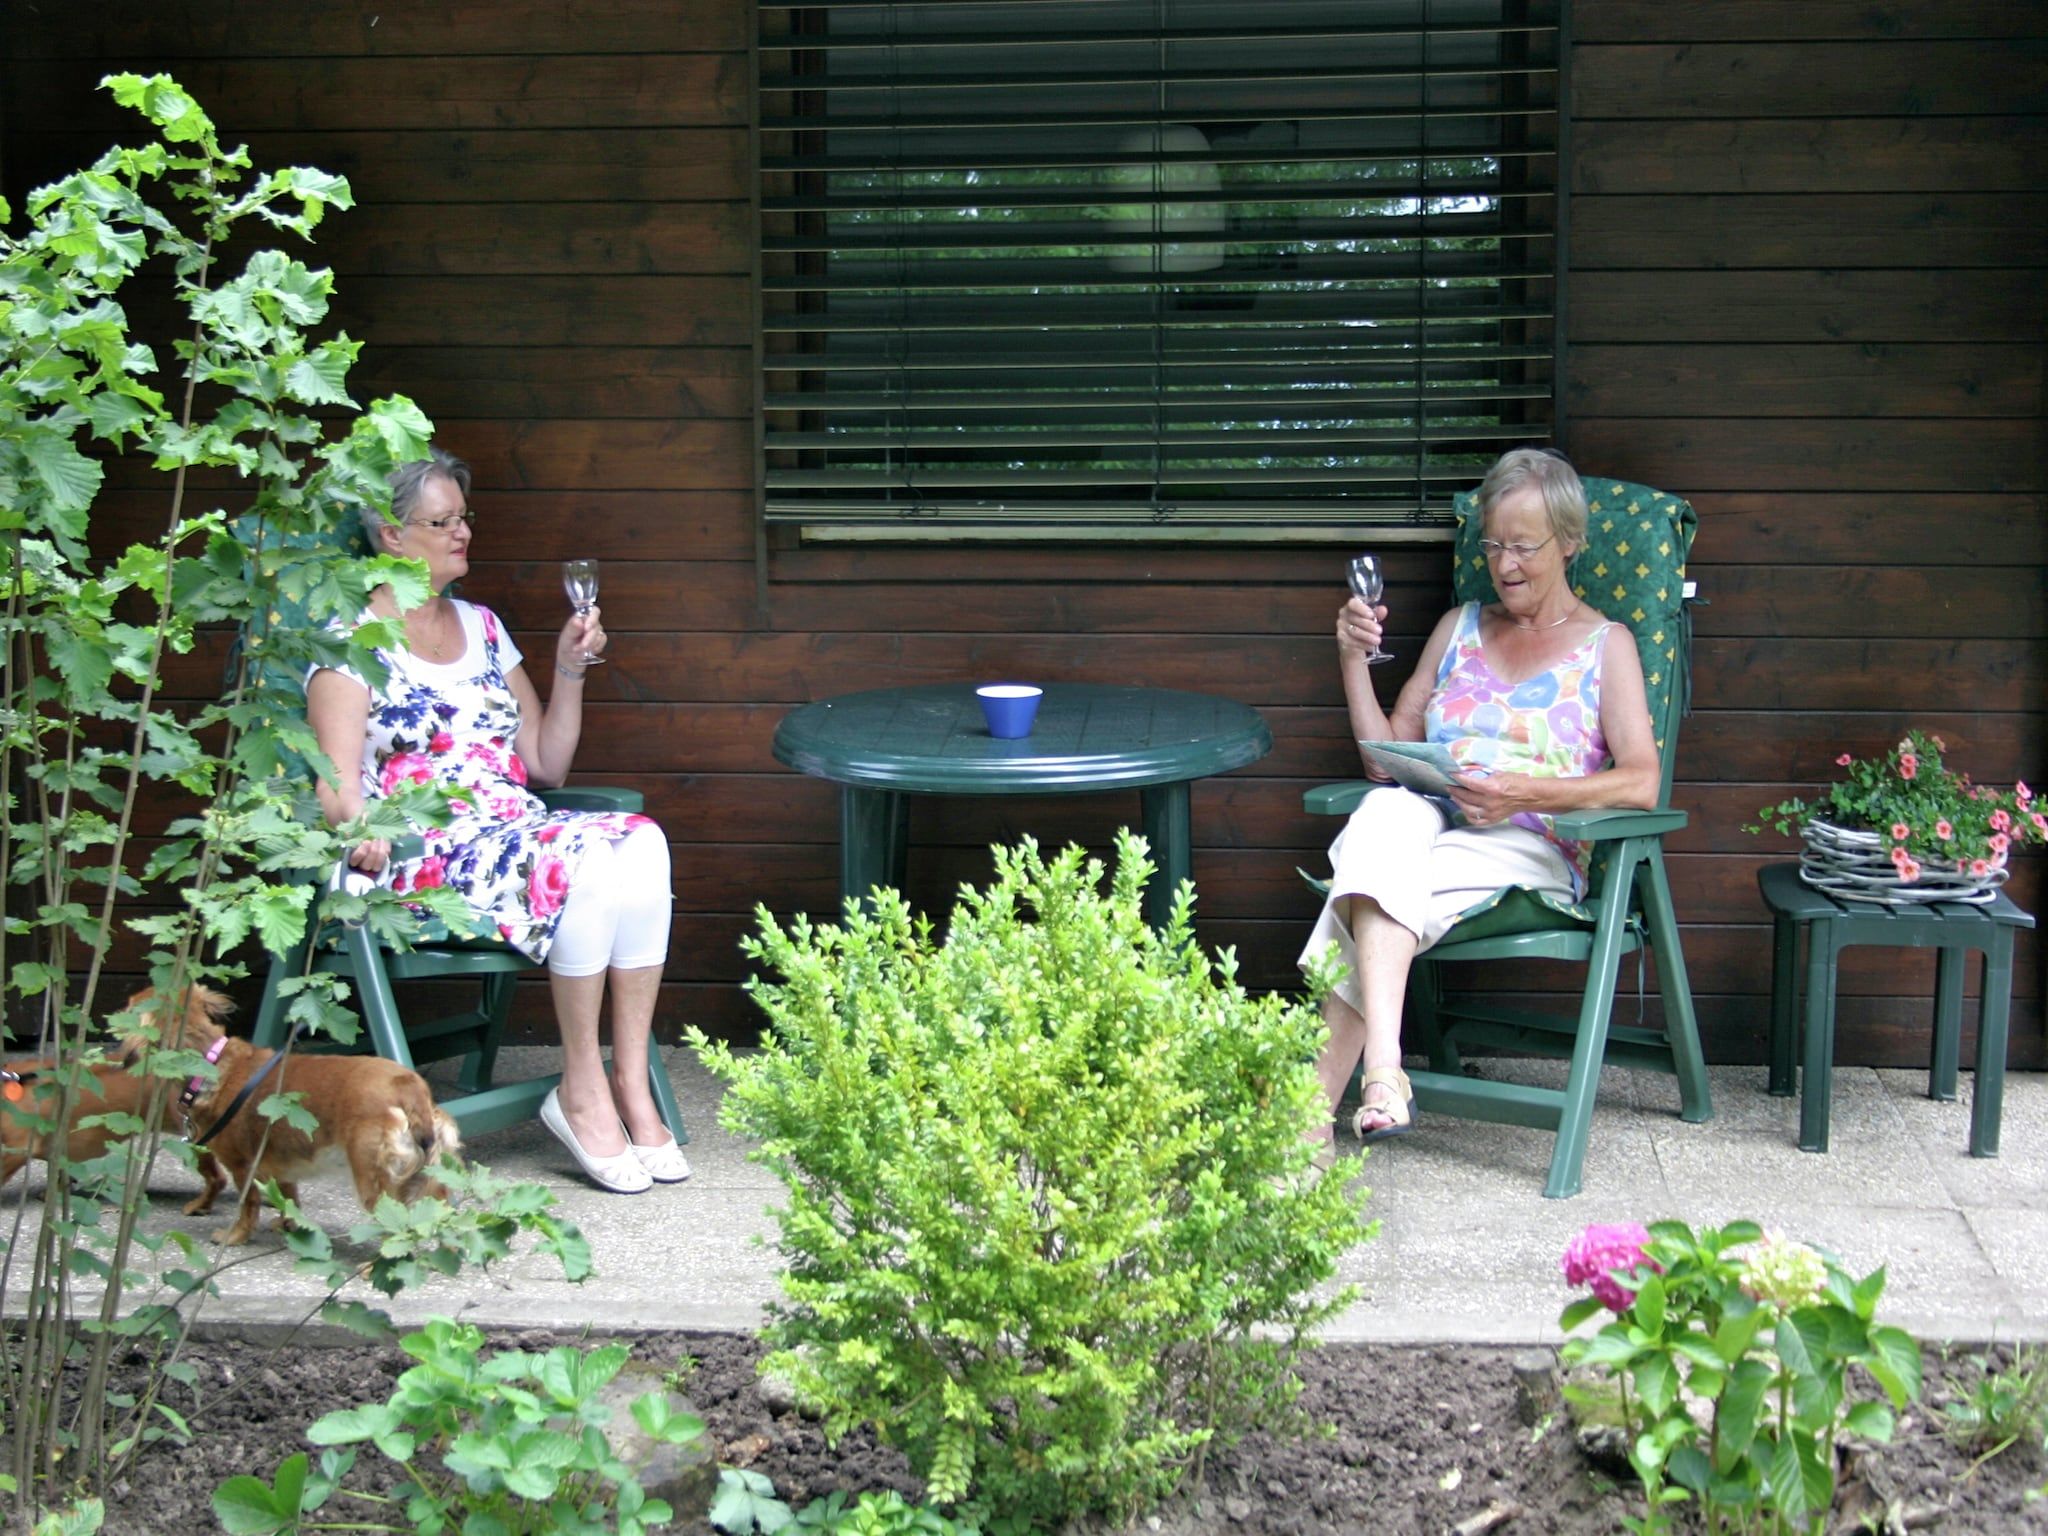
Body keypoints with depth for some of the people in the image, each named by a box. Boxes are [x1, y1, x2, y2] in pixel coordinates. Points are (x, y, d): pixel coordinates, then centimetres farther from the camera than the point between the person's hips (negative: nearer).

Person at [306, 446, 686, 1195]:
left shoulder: (481, 627, 21)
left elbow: (546, 765, 20)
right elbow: (337, 783, -8)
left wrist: (570, 669, 8)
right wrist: (360, 832, -29)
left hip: (518, 834, 6)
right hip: (420, 855, -6)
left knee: (640, 843, -27)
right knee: (584, 862, -34)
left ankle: (631, 1084, -26)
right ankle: (582, 1089, -22)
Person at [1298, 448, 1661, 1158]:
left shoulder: (1605, 644, 14)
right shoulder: (1459, 628, 27)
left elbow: (1640, 782, -1)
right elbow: (1387, 759, 22)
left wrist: (1526, 794, -16)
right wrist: (1354, 659, 9)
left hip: (1530, 852, -3)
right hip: (1427, 826, 3)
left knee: (1367, 895, -36)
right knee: (1386, 813, -39)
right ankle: (1382, 1071, -54)